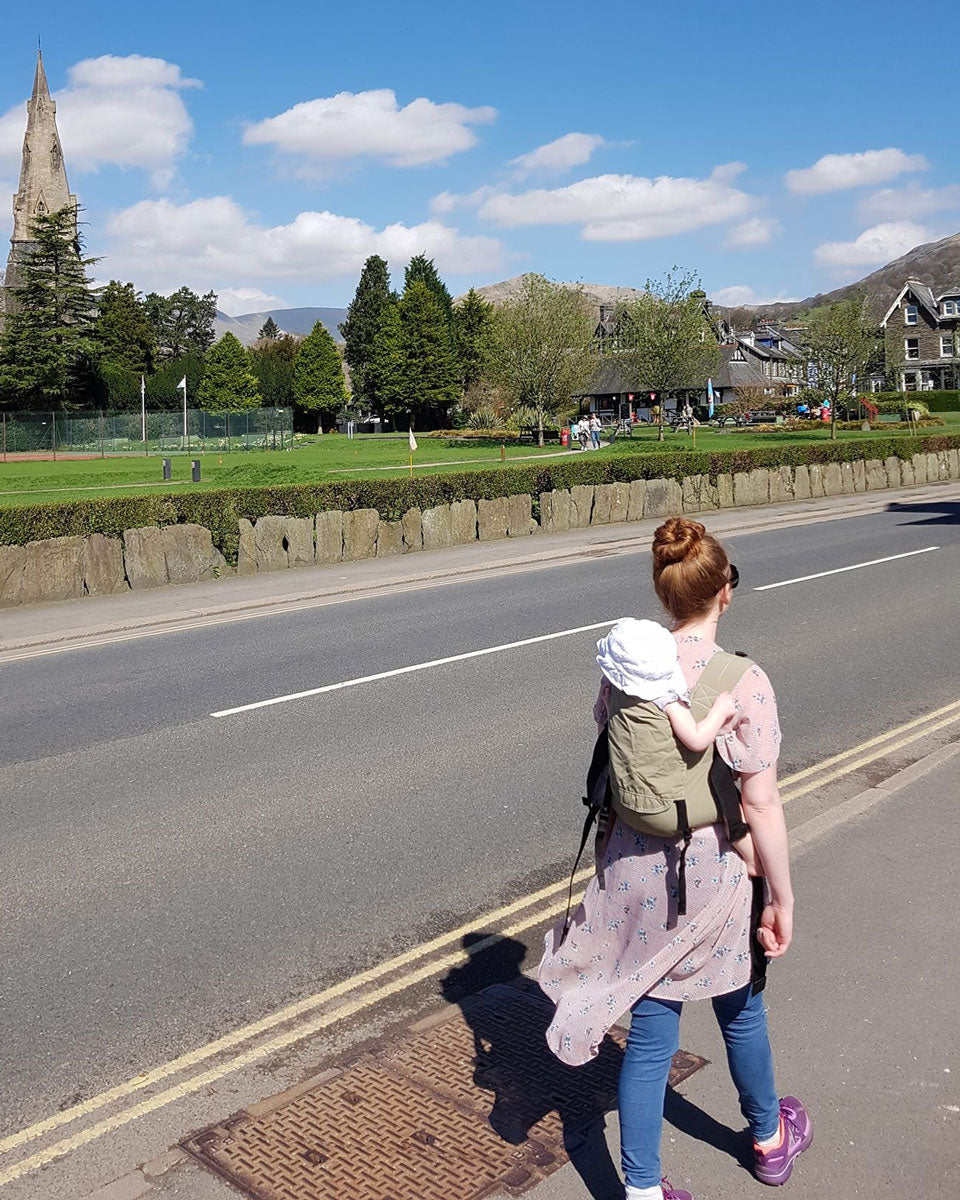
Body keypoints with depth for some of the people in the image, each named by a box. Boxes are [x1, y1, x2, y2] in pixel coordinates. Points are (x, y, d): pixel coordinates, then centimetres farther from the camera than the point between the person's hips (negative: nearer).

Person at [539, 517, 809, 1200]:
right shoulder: (744, 681, -20)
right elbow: (761, 802, -18)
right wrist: (782, 899, -8)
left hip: (638, 870, 3)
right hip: (713, 879, -3)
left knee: (650, 1032, 14)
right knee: (740, 1011, 23)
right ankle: (770, 1140, 49)